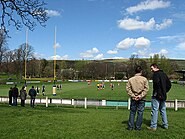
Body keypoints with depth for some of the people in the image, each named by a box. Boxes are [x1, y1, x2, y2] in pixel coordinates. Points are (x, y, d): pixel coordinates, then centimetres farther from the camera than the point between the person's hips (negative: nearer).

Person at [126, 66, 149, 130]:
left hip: (133, 99, 2)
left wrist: (133, 95, -5)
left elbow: (128, 88, -4)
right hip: (142, 99, -1)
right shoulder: (144, 79, -5)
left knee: (132, 112, 11)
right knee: (140, 113, 7)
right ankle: (138, 127, 11)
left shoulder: (130, 79, -1)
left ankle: (130, 126, 13)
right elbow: (146, 89, -8)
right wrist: (140, 96, -9)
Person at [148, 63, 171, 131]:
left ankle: (153, 126, -1)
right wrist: (165, 91, 13)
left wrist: (158, 93, -19)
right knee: (163, 110, 17)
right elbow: (169, 84, 16)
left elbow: (157, 82, -27)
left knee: (155, 110, -3)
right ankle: (165, 125, 23)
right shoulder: (164, 74, 14)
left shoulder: (156, 74, -11)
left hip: (157, 96, -8)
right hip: (163, 96, 8)